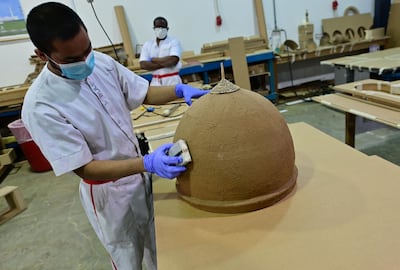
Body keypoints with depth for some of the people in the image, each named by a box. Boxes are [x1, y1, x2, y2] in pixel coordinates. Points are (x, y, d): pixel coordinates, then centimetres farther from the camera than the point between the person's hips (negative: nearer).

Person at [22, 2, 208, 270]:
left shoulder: (103, 62, -11)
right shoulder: (40, 107, -25)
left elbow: (144, 93, -1)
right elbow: (84, 167, -25)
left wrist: (179, 90, -20)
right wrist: (147, 163, -37)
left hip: (139, 174, 5)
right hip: (107, 190, -5)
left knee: (157, 247, 26)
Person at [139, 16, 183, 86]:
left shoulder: (174, 42, 0)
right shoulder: (147, 44, 10)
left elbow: (173, 60, -17)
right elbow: (143, 65, -3)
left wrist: (154, 60, -5)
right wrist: (164, 64, -12)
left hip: (172, 80, -3)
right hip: (156, 82, 4)